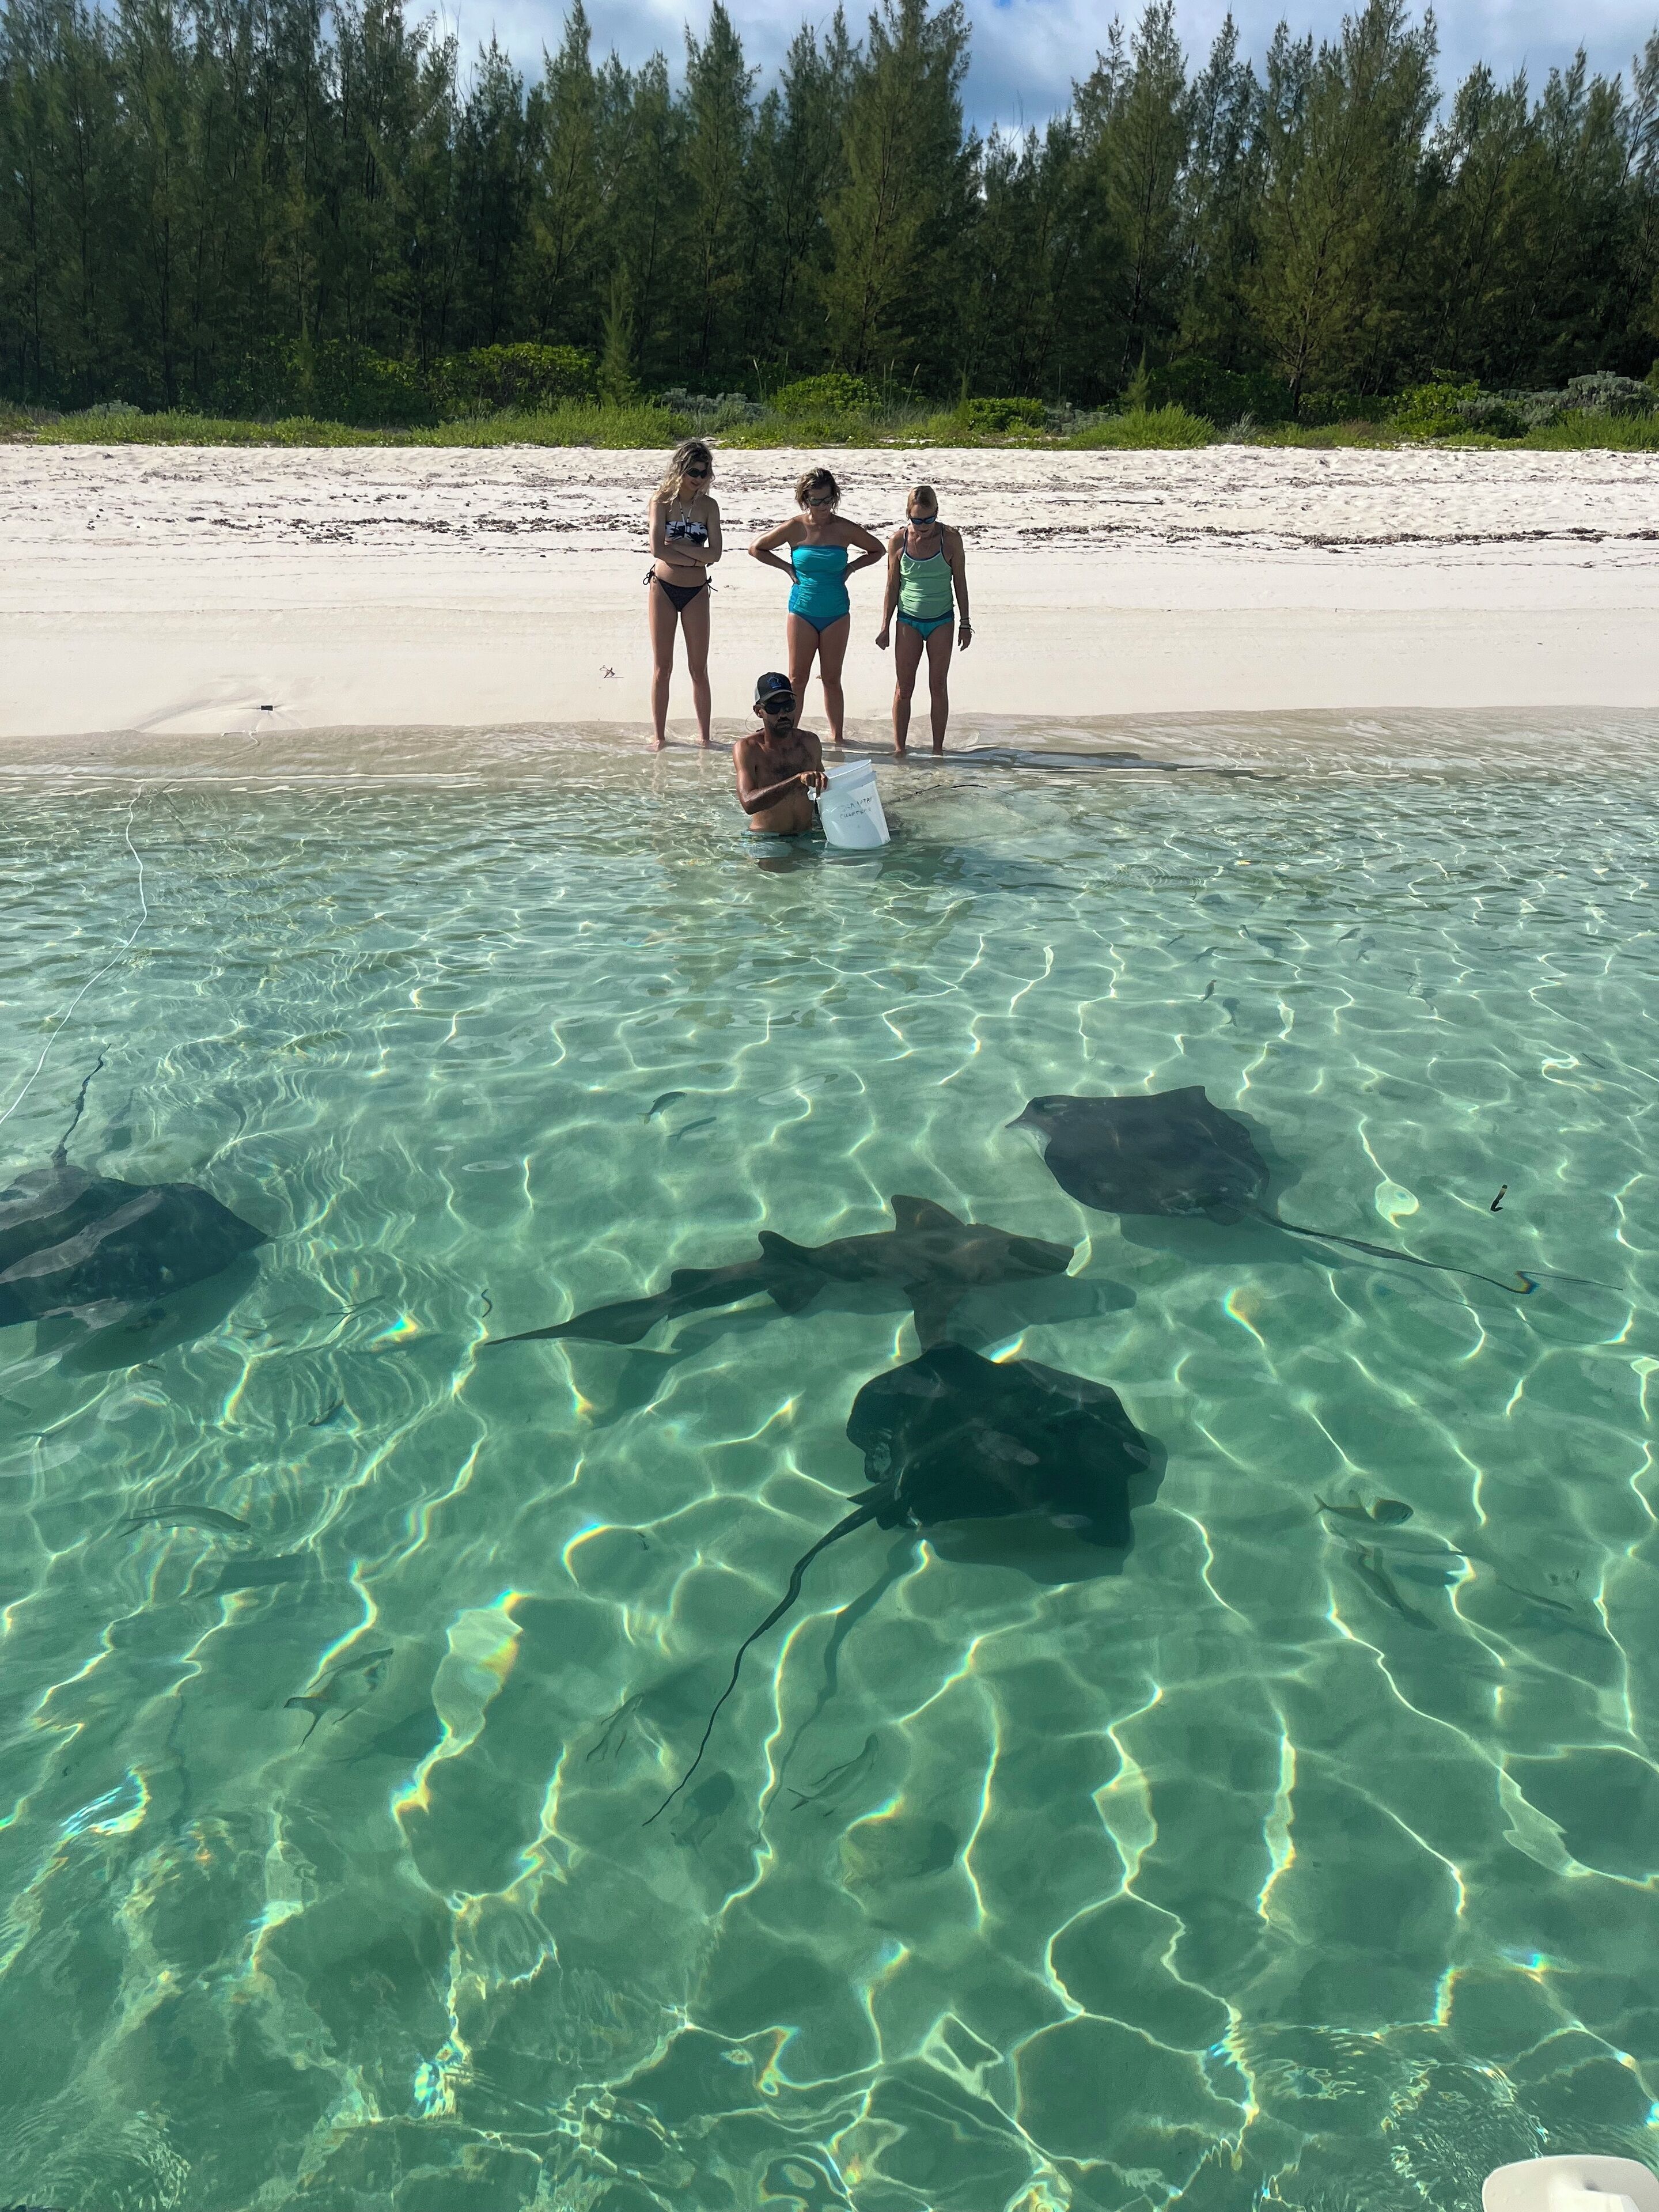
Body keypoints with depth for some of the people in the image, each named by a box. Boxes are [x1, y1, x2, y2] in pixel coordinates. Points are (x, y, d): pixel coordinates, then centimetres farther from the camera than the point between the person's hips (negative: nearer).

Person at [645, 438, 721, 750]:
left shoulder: (709, 506, 3)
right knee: (662, 667, 3)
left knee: (699, 669, 4)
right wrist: (695, 558, -11)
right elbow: (658, 550, -15)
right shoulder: (662, 500, -4)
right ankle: (659, 736, 9)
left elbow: (715, 554, -7)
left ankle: (704, 735, 12)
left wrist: (678, 546, -15)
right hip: (662, 588, -2)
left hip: (696, 592, 2)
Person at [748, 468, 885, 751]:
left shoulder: (845, 530, -3)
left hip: (837, 613, 0)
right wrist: (788, 568, 1)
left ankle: (837, 738, 12)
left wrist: (850, 568, 2)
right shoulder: (794, 528, -4)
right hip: (802, 611, 0)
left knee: (831, 679, 5)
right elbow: (756, 548, 7)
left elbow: (877, 550, 12)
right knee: (797, 678, 1)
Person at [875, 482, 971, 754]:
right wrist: (885, 626, 2)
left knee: (938, 686, 3)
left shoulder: (951, 538, -6)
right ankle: (899, 748, 8)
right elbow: (893, 586, 3)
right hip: (908, 621, 0)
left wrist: (965, 623, 1)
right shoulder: (898, 541, -4)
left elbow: (960, 582, 1)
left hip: (941, 621, 0)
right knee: (903, 687, 1)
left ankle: (938, 748, 11)